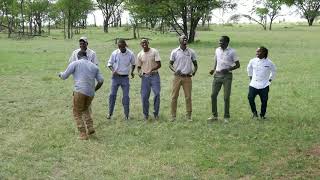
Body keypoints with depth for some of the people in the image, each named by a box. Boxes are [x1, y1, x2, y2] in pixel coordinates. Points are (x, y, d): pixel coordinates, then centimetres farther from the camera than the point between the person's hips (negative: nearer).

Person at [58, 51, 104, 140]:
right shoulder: (94, 66, 17)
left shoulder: (75, 63, 4)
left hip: (80, 91, -5)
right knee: (85, 109, 29)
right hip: (90, 93, 5)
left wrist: (60, 74, 31)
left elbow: (64, 76, 7)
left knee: (77, 113, 9)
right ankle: (90, 128, 14)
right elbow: (101, 81, 11)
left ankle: (83, 134, 1)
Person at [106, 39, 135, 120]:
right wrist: (113, 70, -15)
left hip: (125, 77, 0)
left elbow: (133, 64, 13)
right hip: (116, 77, 0)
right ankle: (110, 113, 12)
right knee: (112, 94, -1)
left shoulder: (130, 54, -5)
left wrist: (132, 71, -2)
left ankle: (126, 115, 10)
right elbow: (109, 64, 3)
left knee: (126, 96, 1)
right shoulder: (114, 53, -7)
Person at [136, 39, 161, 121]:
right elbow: (139, 67, 13)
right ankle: (145, 114, 15)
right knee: (144, 96, 1)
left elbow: (159, 64, -9)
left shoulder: (154, 52, -4)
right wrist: (139, 72, -9)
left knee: (157, 94, -11)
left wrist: (151, 69, -25)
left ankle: (156, 113, 3)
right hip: (145, 77, 2)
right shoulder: (140, 55, 5)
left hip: (154, 75, -2)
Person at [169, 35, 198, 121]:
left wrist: (194, 72, -5)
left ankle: (189, 115, 9)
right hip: (177, 77, -1)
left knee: (188, 97, 2)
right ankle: (173, 116, 6)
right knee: (174, 96, -1)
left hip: (187, 77, 1)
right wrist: (175, 70, -13)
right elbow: (170, 64, 6)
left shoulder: (191, 52, 7)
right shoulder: (175, 52, 4)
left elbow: (195, 64, 14)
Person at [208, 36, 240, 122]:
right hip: (217, 75, 5)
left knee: (226, 97, 0)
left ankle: (226, 117, 11)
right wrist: (213, 69, 1)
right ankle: (214, 115, 13)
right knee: (213, 95, 1)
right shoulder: (217, 50, 8)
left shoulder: (232, 52, -7)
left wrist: (228, 69, -18)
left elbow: (237, 65, -5)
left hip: (227, 76, -4)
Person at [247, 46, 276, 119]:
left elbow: (273, 71, 13)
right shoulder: (253, 61, -1)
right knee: (250, 98, -9)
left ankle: (262, 114, 20)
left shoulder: (269, 63, -5)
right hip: (253, 84, 1)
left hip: (264, 86, -1)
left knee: (264, 101, 0)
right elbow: (249, 68, 20)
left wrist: (270, 79, 10)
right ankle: (254, 112, 12)